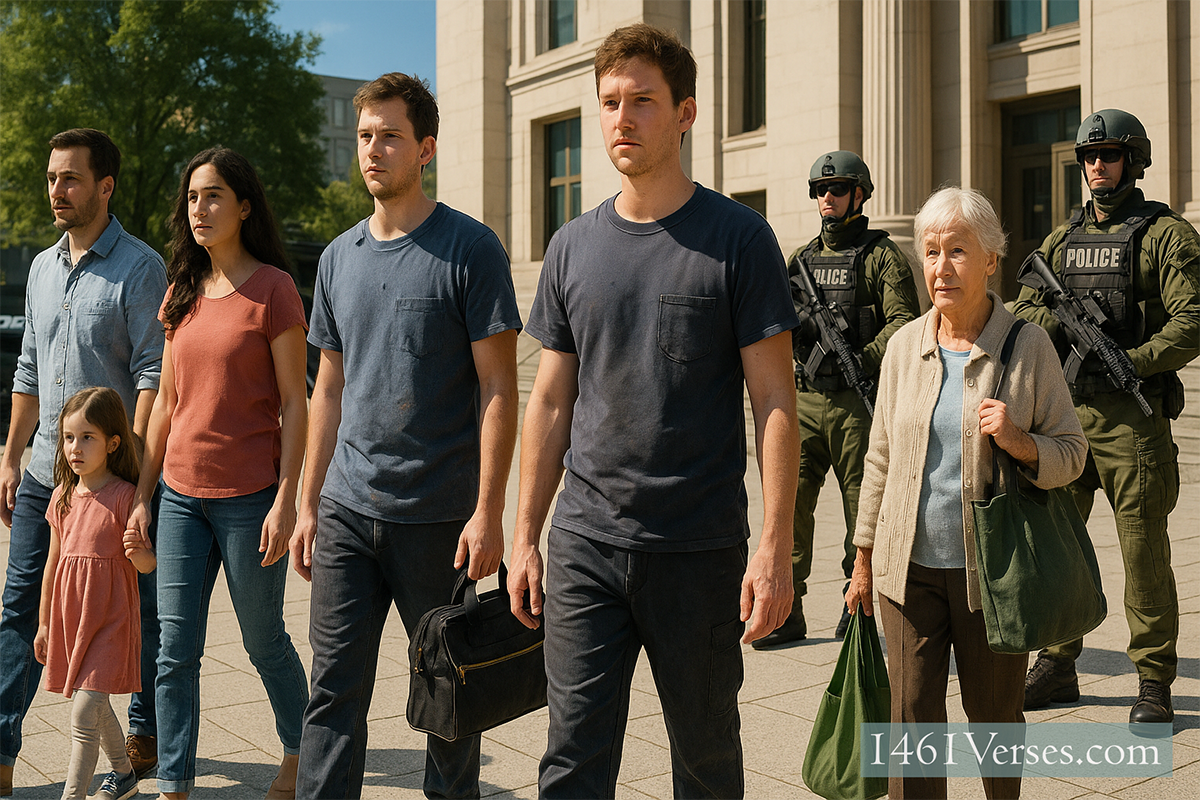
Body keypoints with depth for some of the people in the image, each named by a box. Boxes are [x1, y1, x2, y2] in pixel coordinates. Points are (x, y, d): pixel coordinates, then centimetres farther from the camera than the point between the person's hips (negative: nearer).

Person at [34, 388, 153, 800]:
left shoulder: (123, 495, -12)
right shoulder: (63, 496, 5)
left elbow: (148, 564, -9)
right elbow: (54, 561, 13)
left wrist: (139, 553, -33)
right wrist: (44, 623, 16)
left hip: (110, 619, -6)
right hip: (69, 616, 6)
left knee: (84, 710, -12)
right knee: (95, 707, 19)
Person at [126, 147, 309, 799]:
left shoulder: (273, 287, -7)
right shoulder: (182, 292, 10)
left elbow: (294, 403, -9)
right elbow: (166, 401, 14)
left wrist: (286, 499, -14)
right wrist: (142, 494, 12)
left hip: (249, 494, -5)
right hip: (182, 494, 5)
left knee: (264, 642, 10)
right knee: (175, 649, 3)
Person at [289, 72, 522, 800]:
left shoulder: (470, 249, -6)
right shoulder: (340, 257, 11)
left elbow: (499, 389, -9)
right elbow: (330, 390, 16)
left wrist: (488, 511, -15)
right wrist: (308, 504, 13)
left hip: (439, 519, -4)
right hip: (347, 514, 4)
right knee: (335, 689, 4)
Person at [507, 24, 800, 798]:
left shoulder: (737, 238, -4)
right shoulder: (574, 246, 8)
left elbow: (774, 402, -6)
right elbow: (551, 403, 12)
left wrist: (776, 547, -12)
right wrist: (526, 536, 9)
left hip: (701, 551, -2)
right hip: (585, 543, 3)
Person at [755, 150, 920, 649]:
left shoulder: (881, 255, 0)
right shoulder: (801, 259, 17)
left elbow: (904, 322, -9)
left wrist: (863, 360, -21)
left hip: (856, 401, -4)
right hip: (805, 400, 5)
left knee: (861, 507, 4)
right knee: (789, 500, -1)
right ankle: (786, 612, 6)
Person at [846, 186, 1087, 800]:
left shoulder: (1028, 345, -4)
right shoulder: (905, 344, 3)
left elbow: (1072, 452, 0)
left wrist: (1019, 442, -22)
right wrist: (863, 557, 11)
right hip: (909, 566, 2)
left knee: (995, 718, 13)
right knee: (912, 719, 2)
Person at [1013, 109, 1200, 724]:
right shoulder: (1063, 239, 16)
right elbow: (1023, 311, 12)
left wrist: (1132, 362, -21)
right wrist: (1051, 319, -10)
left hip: (1132, 413, -5)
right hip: (1061, 409, 5)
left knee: (1143, 548, -1)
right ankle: (1057, 667, 21)